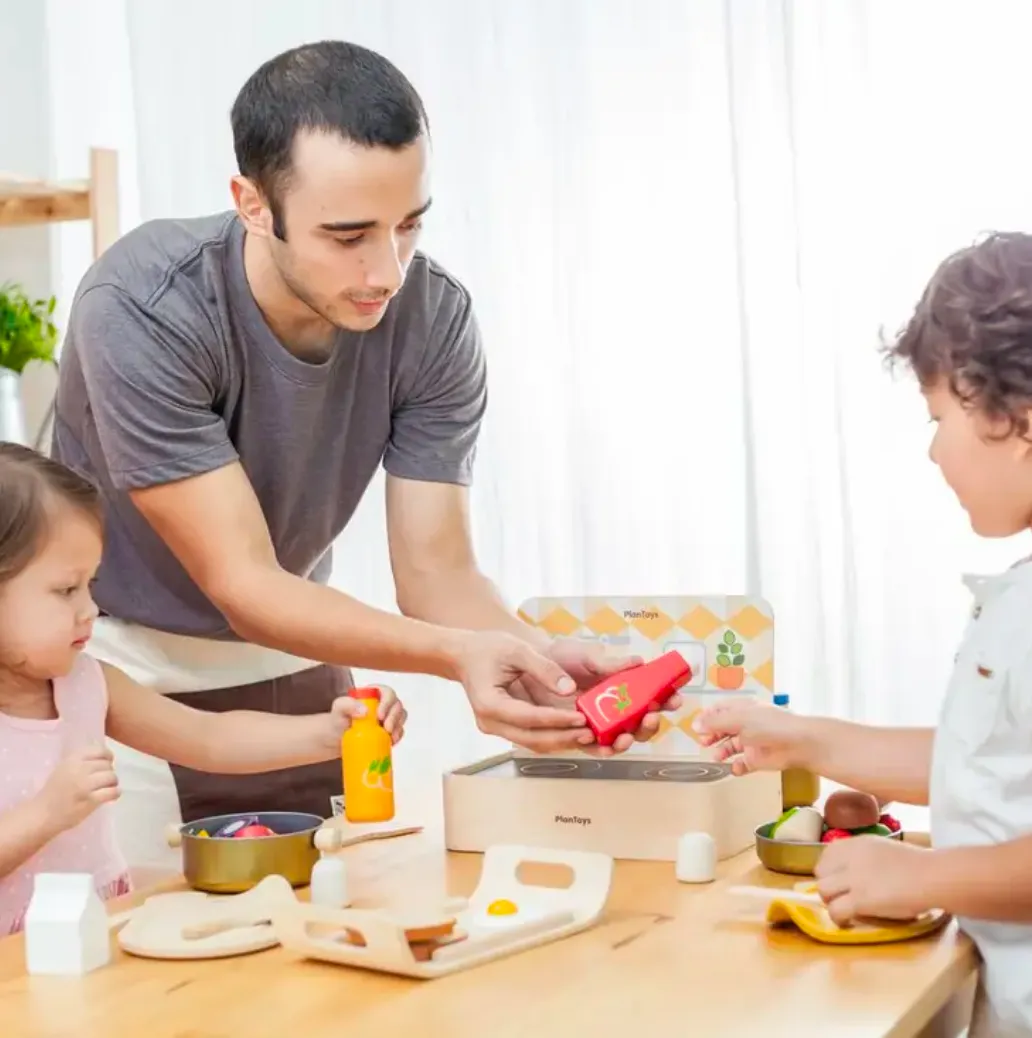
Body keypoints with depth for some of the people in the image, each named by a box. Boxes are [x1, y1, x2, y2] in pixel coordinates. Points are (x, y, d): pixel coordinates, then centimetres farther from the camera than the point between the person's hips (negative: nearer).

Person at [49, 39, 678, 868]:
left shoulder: (433, 319, -17)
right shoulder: (142, 310, -29)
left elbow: (435, 567, -14)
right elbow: (241, 584, -28)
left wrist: (538, 655, -35)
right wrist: (457, 654, -42)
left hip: (291, 671, 4)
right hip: (127, 671, -3)